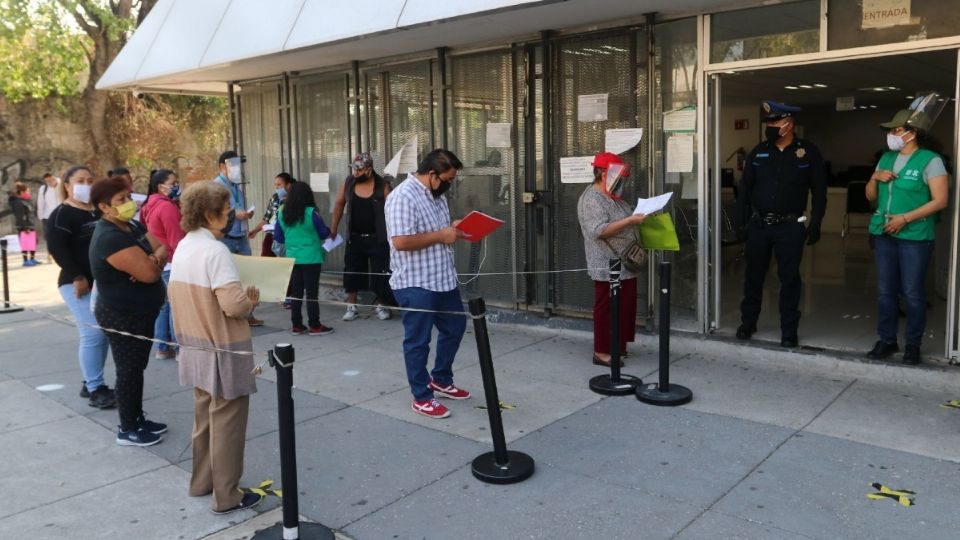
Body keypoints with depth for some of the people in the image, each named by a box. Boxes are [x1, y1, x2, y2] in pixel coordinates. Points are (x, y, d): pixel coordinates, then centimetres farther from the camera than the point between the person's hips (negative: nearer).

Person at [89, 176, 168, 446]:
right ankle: (127, 430, 15)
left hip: (141, 312, 9)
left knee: (137, 368, 18)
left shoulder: (132, 226, 6)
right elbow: (150, 273, -29)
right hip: (122, 317, -9)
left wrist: (152, 259, -20)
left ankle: (138, 419, 31)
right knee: (129, 371, 2)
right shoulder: (110, 238, -25)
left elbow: (163, 247, 1)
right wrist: (158, 258, -7)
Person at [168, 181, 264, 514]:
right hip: (222, 350, -9)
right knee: (226, 422, 3)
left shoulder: (183, 247, 5)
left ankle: (202, 482, 34)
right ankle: (227, 496, 14)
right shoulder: (215, 250, -22)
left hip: (196, 347, 9)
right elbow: (234, 305, -28)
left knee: (204, 416, 21)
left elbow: (179, 295, 12)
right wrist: (252, 300, -6)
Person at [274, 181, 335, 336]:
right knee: (312, 292, 2)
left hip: (292, 258, 4)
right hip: (311, 258, -4)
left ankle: (296, 325, 17)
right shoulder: (311, 212, -12)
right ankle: (314, 326, 7)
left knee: (295, 292, 11)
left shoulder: (282, 214, 0)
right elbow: (324, 233, -4)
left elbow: (278, 237, 8)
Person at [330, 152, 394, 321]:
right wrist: (334, 229, 11)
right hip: (354, 238, 3)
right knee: (351, 272, 6)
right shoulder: (348, 182, -1)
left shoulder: (382, 186, -11)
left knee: (380, 272, 3)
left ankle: (380, 306, 19)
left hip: (377, 238, -3)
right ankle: (351, 307, 17)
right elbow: (339, 204, 10)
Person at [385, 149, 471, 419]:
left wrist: (453, 230, 1)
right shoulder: (403, 197, -20)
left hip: (443, 279, 10)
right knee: (418, 341, 4)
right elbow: (401, 241, -28)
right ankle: (422, 397, 18)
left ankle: (441, 380, 38)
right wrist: (441, 236, -20)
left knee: (455, 328, 19)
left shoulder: (436, 195, 10)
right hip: (416, 284, -9)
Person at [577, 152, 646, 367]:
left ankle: (617, 345, 27)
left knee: (623, 307, 16)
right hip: (608, 267, -10)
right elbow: (599, 230, -27)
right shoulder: (591, 199, -17)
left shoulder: (612, 196, 15)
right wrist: (630, 221, -27)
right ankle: (602, 352, 7)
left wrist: (638, 217, 10)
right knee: (607, 309, -2)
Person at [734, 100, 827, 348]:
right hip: (758, 224, 3)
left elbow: (819, 192, 0)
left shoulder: (808, 152, -2)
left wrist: (815, 225, -6)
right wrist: (741, 221, 1)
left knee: (789, 278, 3)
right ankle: (748, 322, 24)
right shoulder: (758, 152, 5)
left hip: (790, 226, -2)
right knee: (753, 275, 10)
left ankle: (789, 330, 13)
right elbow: (745, 188, 7)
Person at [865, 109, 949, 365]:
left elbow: (940, 200, -12)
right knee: (885, 291, 9)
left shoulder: (930, 160, -6)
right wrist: (875, 177, -2)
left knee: (912, 292, 0)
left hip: (915, 237, -6)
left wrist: (905, 218, -18)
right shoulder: (887, 158, 13)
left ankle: (913, 344, 11)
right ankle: (887, 340, 19)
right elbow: (870, 196, 18)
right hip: (884, 234, 6)